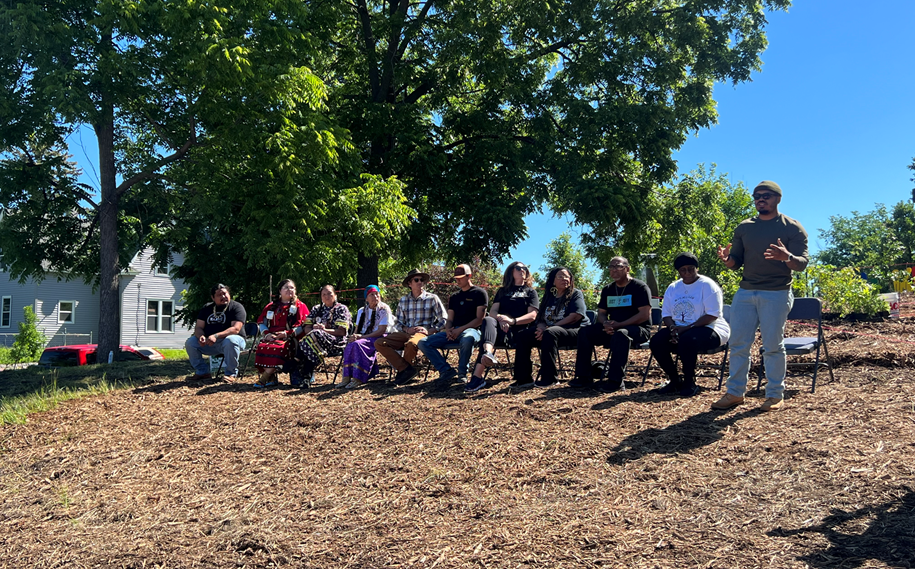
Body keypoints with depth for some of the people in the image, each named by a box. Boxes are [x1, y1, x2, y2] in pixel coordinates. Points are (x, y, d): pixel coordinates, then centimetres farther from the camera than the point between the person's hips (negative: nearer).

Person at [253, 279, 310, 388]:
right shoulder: (271, 306, 22)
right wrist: (267, 334, -5)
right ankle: (271, 378, -24)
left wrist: (287, 333, -15)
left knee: (278, 348, -35)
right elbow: (261, 322, 15)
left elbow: (304, 325, -2)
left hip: (290, 338, -4)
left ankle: (264, 379, -27)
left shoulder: (300, 306, 11)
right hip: (272, 337, 4)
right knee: (261, 347, -29)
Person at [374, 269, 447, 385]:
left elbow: (444, 320, 1)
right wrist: (407, 329, -5)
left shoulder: (432, 299, 4)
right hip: (406, 333, 5)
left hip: (424, 334, -5)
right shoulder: (403, 300, 16)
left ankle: (402, 369, -10)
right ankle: (406, 369, -20)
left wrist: (429, 331, -12)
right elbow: (399, 323, 17)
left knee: (411, 344, -40)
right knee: (379, 343, -17)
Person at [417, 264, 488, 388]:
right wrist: (448, 330, -5)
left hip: (471, 330, -6)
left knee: (467, 339, -44)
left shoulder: (480, 293, 4)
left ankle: (462, 374, -22)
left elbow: (480, 319, -5)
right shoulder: (454, 297, 24)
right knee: (423, 343, -14)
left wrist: (461, 329, -16)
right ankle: (447, 371, -21)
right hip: (453, 331, 6)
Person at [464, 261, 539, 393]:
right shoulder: (502, 291, 28)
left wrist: (513, 321, -16)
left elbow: (532, 316, 3)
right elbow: (492, 311, 14)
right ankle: (488, 353, -67)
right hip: (500, 327, 2)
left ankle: (477, 376, -52)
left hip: (519, 331, -2)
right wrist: (500, 318, -12)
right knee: (488, 320, -35)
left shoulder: (531, 292, 20)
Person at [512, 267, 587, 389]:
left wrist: (548, 328, -18)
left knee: (549, 333, -37)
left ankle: (548, 378, -36)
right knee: (522, 336, -11)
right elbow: (540, 319, 14)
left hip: (574, 331, -6)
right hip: (550, 330, 6)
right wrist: (542, 327, -14)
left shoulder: (576, 294, 2)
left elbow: (575, 316, -14)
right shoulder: (549, 297, 19)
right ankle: (524, 378, -14)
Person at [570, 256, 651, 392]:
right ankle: (584, 377, -13)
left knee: (620, 334, -39)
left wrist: (619, 325, -21)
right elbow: (601, 313, 15)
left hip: (639, 329, -6)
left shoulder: (639, 287, -7)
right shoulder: (608, 289, 13)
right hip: (613, 329, 6)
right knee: (585, 333, -13)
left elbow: (645, 314, -16)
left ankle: (615, 380, -36)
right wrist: (606, 324, -11)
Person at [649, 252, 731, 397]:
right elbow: (666, 315, 12)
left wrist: (687, 328, -22)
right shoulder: (673, 288, 13)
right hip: (679, 329, 6)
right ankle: (675, 381, -4)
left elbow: (712, 315, -15)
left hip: (708, 329, -6)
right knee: (656, 342, -21)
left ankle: (689, 383, -17)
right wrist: (673, 328, -12)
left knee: (687, 340, -38)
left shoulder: (707, 285, -6)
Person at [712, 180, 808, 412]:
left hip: (776, 294, -4)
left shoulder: (792, 228, 0)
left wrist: (786, 257, -29)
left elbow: (802, 263, -7)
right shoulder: (744, 227, 14)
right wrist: (726, 259, -11)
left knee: (773, 346, -1)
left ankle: (775, 395, 10)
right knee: (738, 344, 3)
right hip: (745, 292, 4)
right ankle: (735, 393, 11)